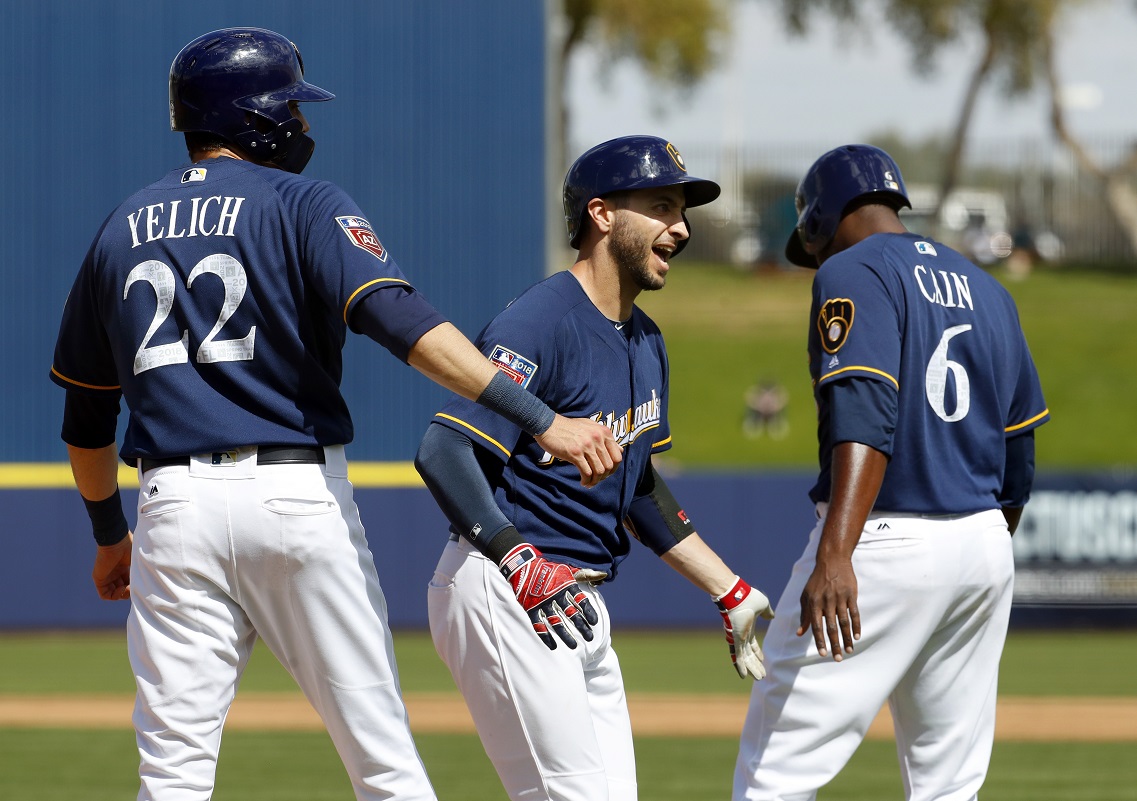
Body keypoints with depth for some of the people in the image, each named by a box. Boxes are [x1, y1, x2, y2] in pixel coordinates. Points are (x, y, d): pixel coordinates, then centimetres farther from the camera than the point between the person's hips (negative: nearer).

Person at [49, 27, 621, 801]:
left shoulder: (122, 229, 14)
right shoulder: (304, 206, -1)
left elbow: (85, 418, 20)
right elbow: (402, 323, -18)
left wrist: (109, 534, 34)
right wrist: (543, 420, -24)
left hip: (174, 505, 3)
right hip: (300, 497, -3)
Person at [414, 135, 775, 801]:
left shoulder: (645, 341, 14)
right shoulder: (541, 324, -16)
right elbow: (443, 452, -24)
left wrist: (731, 594, 21)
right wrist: (524, 568, -32)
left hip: (580, 606, 10)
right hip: (498, 592, -10)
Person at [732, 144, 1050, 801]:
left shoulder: (853, 272, -6)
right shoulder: (987, 289, 18)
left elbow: (864, 416, -22)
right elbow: (1019, 456, 20)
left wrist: (834, 556, -32)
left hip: (886, 545, -8)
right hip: (984, 547, 8)